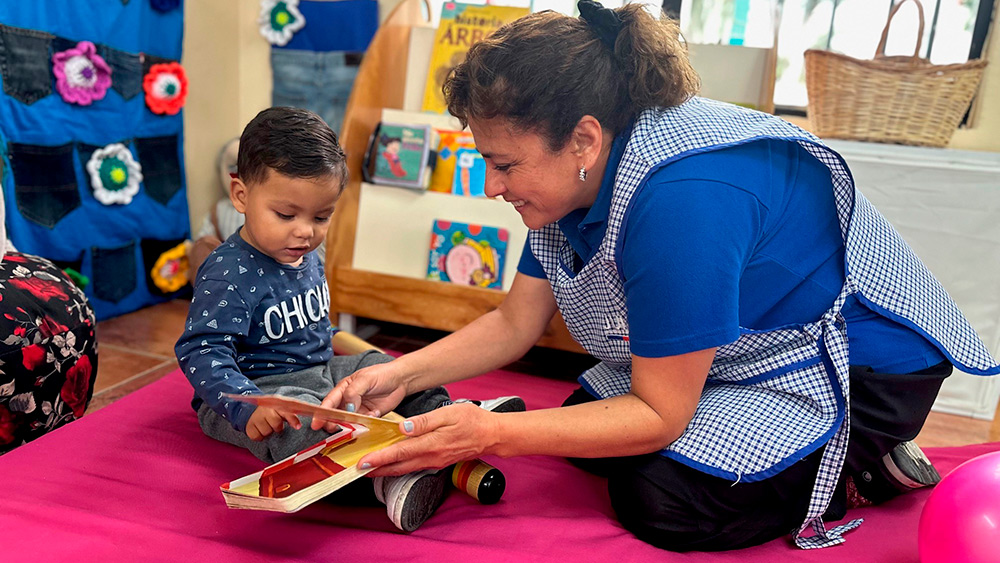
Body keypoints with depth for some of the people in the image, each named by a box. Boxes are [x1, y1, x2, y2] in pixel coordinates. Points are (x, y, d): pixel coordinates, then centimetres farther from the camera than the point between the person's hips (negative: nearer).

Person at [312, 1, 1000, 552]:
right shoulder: (581, 171, -8)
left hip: (855, 362, -9)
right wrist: (402, 375, -13)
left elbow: (659, 415, -28)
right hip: (753, 343, 9)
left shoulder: (679, 200, -37)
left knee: (660, 499, -21)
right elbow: (515, 323, -1)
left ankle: (859, 465, 2)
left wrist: (492, 435, -32)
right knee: (583, 423, 4)